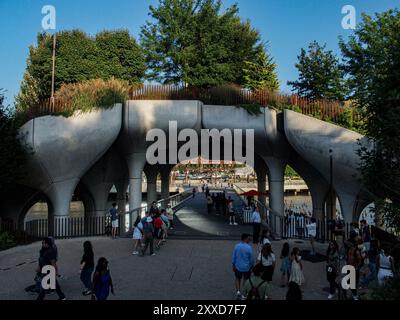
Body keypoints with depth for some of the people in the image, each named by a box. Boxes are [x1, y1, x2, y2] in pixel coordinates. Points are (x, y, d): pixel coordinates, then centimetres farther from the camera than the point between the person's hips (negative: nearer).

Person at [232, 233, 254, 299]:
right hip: (247, 267, -2)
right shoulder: (249, 248, -18)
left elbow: (233, 256, -2)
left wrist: (233, 265, 12)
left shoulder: (236, 246, -9)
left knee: (237, 279, 22)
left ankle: (238, 291, 8)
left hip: (238, 267, 2)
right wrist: (251, 266, 9)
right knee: (246, 280, 18)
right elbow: (251, 259, -8)